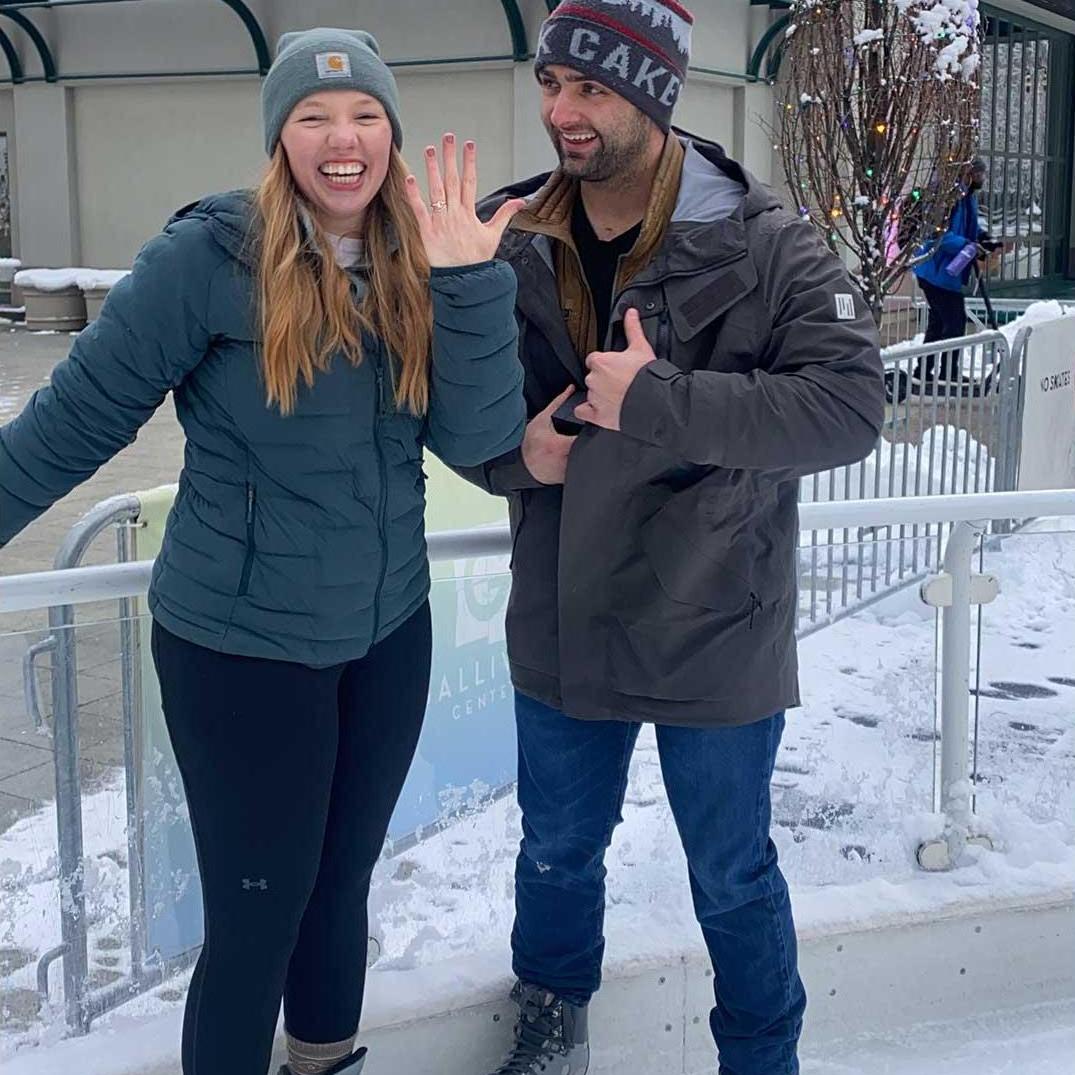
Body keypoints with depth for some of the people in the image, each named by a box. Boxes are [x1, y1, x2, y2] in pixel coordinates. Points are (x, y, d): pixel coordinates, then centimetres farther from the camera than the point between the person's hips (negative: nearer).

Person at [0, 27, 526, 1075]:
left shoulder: (418, 267, 0)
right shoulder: (209, 256, -16)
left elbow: (477, 438, -10)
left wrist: (469, 280, -19)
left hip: (388, 635, 5)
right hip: (239, 646, -5)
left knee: (343, 880, 22)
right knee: (257, 917, 5)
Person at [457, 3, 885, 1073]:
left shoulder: (760, 243, -15)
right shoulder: (514, 239, -3)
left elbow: (850, 405, -24)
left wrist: (658, 402, -29)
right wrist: (513, 454, -14)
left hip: (714, 633, -3)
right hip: (563, 626, 4)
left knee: (732, 875, 17)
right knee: (557, 852, 23)